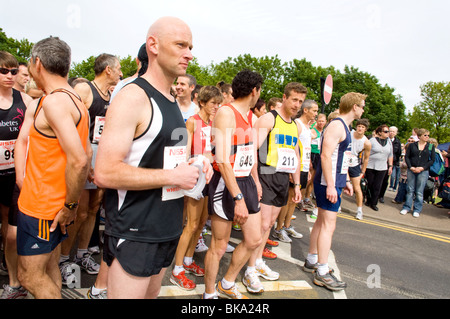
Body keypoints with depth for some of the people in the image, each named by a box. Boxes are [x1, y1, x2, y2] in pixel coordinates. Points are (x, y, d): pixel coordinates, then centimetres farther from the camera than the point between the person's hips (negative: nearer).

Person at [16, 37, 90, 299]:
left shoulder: (54, 101, -21)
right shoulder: (75, 99, 8)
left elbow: (79, 160, -30)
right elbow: (86, 153, 14)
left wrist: (70, 205, -18)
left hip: (41, 207, -9)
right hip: (57, 205, 9)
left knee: (30, 275, 5)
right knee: (50, 267, 20)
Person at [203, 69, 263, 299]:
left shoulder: (252, 117, 12)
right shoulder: (226, 113, -16)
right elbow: (223, 160, -23)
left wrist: (256, 181, 23)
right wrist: (238, 199, -26)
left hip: (246, 182, 8)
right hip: (226, 184, -8)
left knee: (254, 240, 13)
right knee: (219, 246, 4)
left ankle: (227, 284, 33)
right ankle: (209, 294, 27)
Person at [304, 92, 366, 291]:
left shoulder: (344, 127, 18)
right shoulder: (336, 125, -15)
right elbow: (326, 155, -23)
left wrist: (346, 181, 22)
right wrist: (330, 185, -25)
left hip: (334, 182, 11)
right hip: (328, 183, -11)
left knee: (321, 222, 16)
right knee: (328, 225, -6)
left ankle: (311, 261, 27)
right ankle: (322, 273, 1)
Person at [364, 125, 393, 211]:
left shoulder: (389, 142, 10)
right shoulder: (372, 140, -5)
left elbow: (390, 155, 16)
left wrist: (390, 166, 12)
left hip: (382, 168, 3)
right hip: (370, 166, -3)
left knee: (377, 186, 1)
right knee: (369, 185, 3)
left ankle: (373, 203, 10)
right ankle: (368, 201, 20)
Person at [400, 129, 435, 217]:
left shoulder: (431, 146, 4)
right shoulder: (412, 145, 4)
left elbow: (432, 160, 2)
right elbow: (406, 157, 4)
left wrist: (422, 168, -10)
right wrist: (411, 167, -9)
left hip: (423, 171, 0)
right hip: (411, 170, 1)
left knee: (419, 192, 3)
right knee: (410, 190, 5)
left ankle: (417, 210, 12)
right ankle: (407, 207, 15)